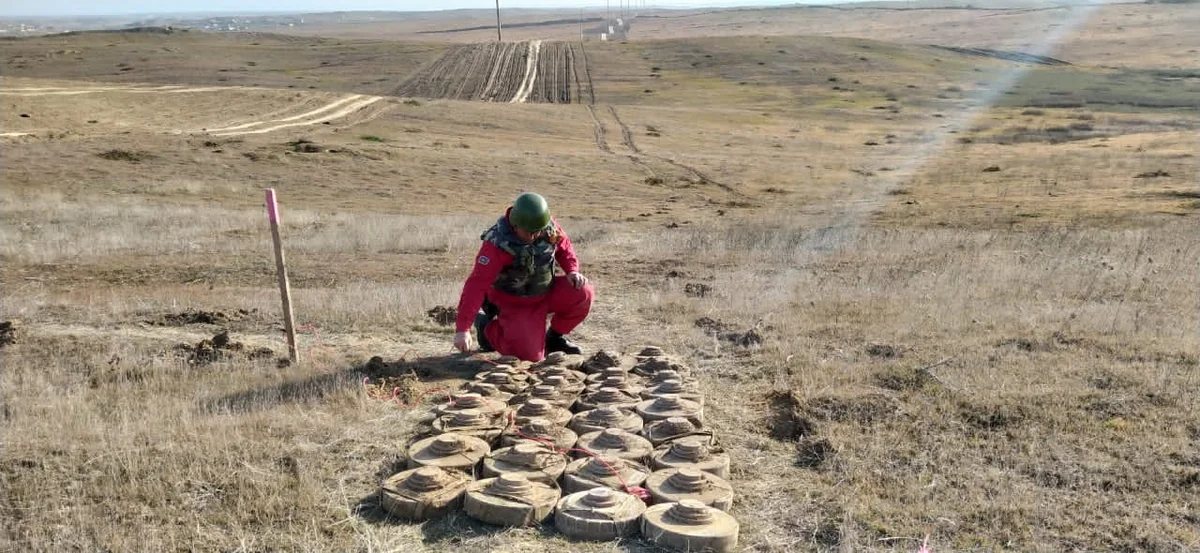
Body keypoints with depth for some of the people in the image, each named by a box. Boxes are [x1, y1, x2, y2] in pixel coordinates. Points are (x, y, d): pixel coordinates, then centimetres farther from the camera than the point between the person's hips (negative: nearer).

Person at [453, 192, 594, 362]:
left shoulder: (549, 227, -14)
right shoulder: (498, 244, -29)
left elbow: (564, 246, 8)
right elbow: (476, 284, -33)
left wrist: (572, 270, -13)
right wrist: (462, 328, -37)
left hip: (546, 293, 5)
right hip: (514, 303, -5)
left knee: (583, 294, -19)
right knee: (529, 354, -17)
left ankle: (555, 337, 8)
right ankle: (486, 325, 11)